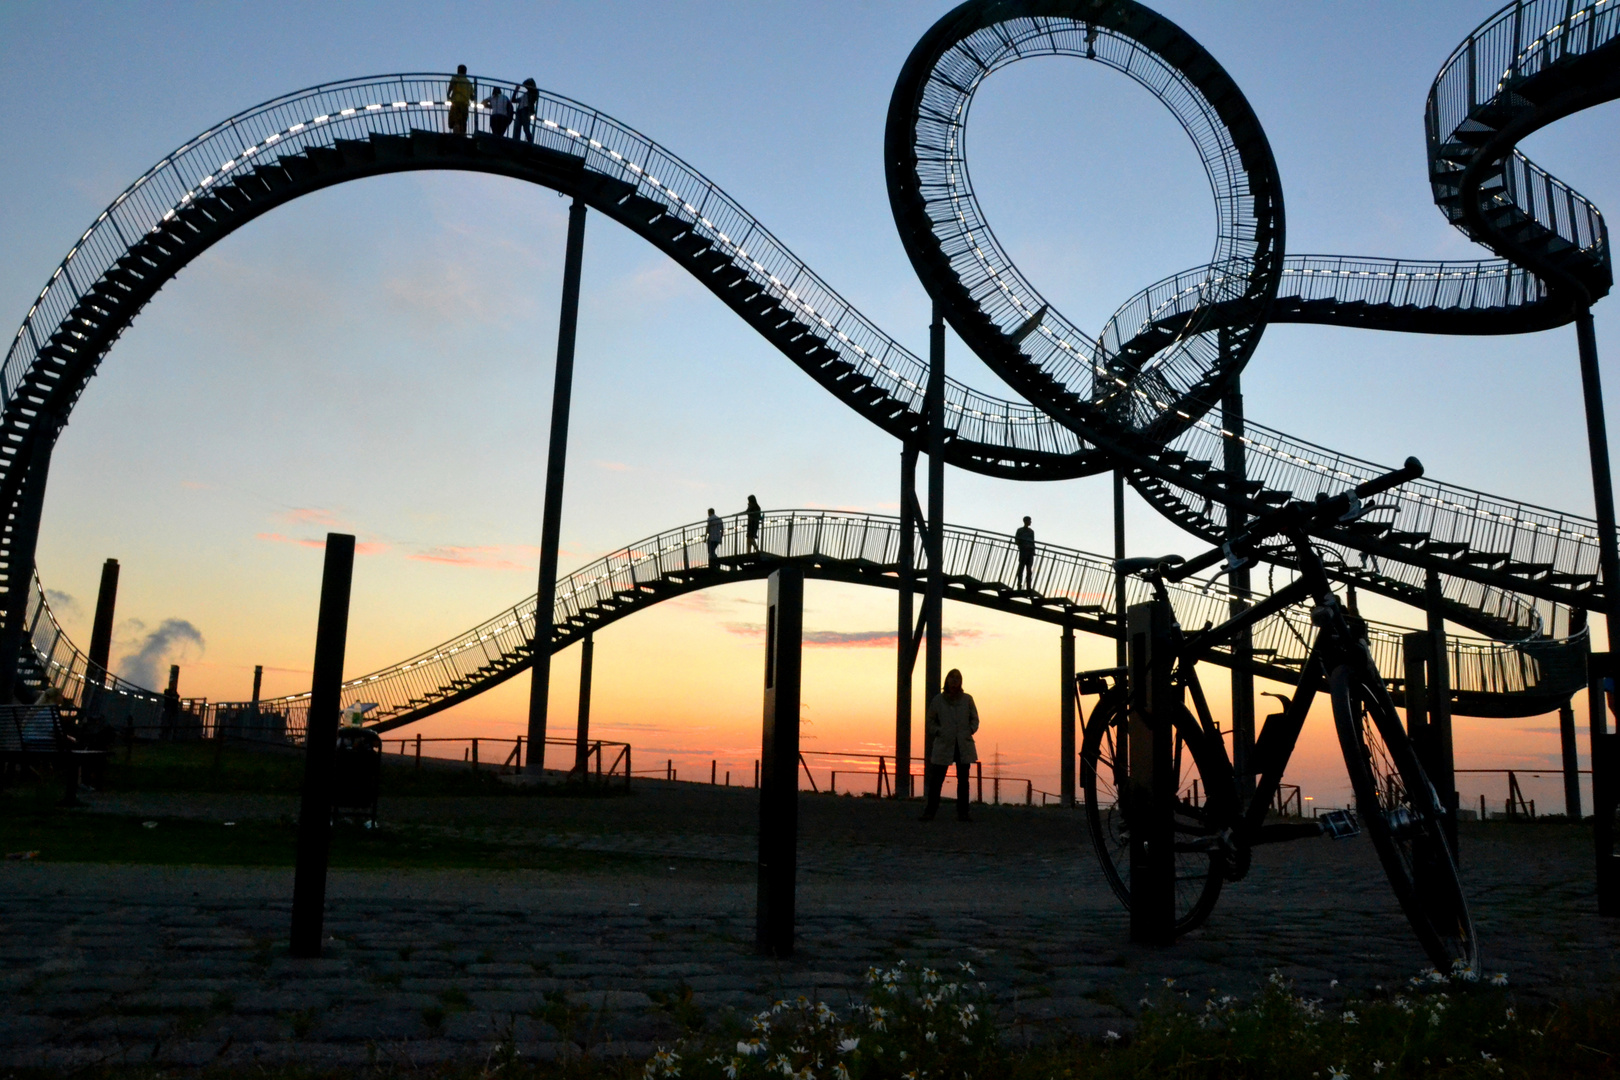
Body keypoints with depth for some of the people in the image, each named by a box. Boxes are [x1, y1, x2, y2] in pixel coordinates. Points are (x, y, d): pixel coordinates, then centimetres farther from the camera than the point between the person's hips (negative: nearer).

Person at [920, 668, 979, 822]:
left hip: (964, 745, 2)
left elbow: (975, 719, 11)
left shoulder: (967, 699, 1)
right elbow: (929, 721, 7)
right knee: (936, 780, -2)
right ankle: (929, 812, 4)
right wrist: (939, 732, -5)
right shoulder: (938, 699, -2)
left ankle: (962, 813, 13)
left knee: (963, 780, 7)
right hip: (944, 745, -2)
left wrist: (969, 731, -4)